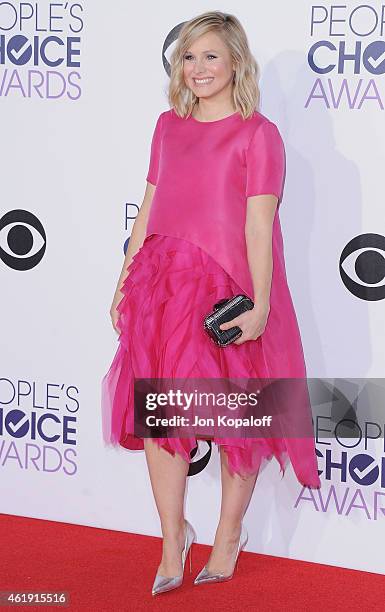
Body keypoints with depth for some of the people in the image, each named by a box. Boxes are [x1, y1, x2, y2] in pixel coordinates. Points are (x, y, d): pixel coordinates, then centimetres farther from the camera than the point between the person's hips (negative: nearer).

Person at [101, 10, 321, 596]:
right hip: (163, 284, 5)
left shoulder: (258, 134, -7)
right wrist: (126, 280, 12)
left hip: (226, 293, -5)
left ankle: (229, 535, 27)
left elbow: (258, 227, -12)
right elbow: (150, 208, 14)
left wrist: (260, 306, -17)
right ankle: (173, 540, 21)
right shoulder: (169, 125, 10)